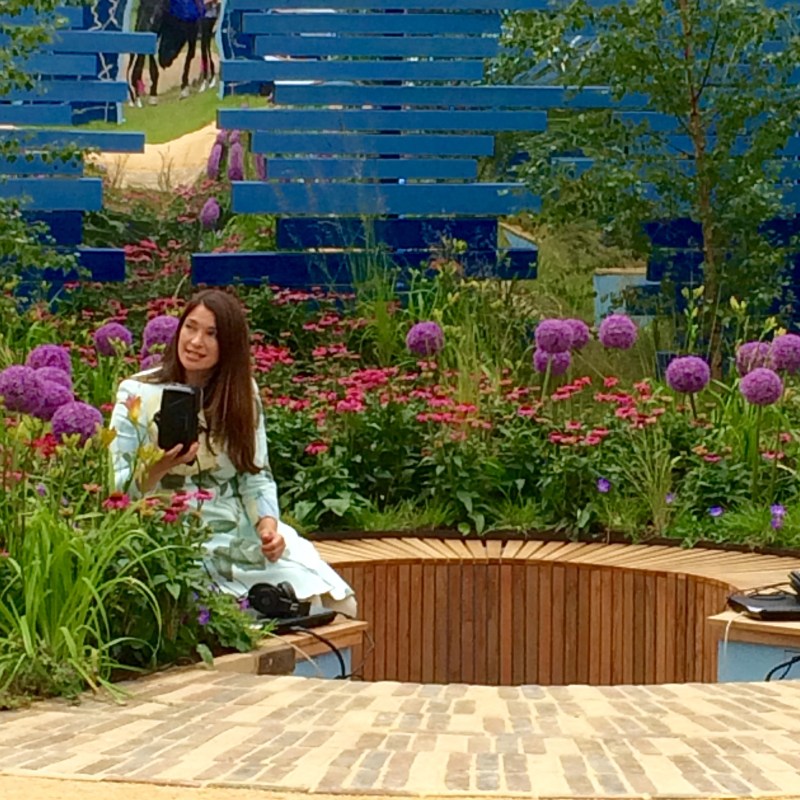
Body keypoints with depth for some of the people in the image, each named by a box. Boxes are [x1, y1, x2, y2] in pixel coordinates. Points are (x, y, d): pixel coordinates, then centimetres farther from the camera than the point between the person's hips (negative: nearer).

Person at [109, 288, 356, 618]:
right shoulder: (137, 394, -3)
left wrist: (268, 524, -12)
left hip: (238, 530, 4)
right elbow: (117, 487, -7)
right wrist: (158, 468, -27)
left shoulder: (242, 394, 9)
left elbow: (256, 475, 7)